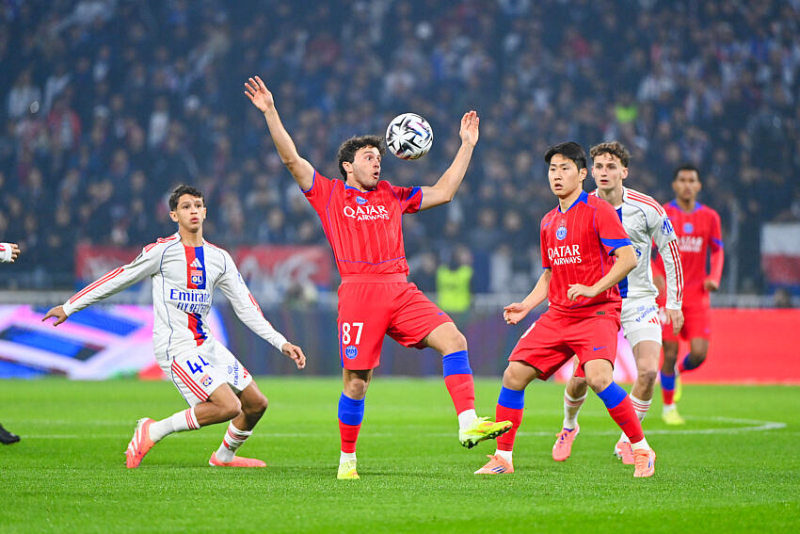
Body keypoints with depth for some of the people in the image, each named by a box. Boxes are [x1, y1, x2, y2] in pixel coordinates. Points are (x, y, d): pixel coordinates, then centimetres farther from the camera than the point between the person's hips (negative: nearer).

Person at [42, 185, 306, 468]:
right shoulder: (163, 251, -8)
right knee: (228, 406, -21)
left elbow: (246, 308, 11)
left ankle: (224, 456, 33)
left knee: (256, 404, 8)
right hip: (176, 347, -7)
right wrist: (69, 307, 3)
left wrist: (281, 343, 4)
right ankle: (154, 431, -7)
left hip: (207, 344, 7)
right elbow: (119, 278, -1)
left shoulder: (219, 258, 8)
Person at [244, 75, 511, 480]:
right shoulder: (329, 195, 13)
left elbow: (443, 192, 28)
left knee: (453, 339, -17)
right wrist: (270, 113, -4)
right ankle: (347, 459, 11)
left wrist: (467, 145, 27)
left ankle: (469, 424, -23)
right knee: (356, 382, -5)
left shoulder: (391, 196, 24)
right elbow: (291, 158, 5)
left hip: (401, 291, 4)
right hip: (358, 291, -4)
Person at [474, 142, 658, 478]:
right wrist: (526, 305, 12)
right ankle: (502, 457, 8)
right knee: (514, 374, -4)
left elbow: (628, 258, -15)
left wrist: (594, 289, -24)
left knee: (598, 377, -29)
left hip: (597, 313, -7)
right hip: (558, 315, 7)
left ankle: (641, 450, -13)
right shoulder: (548, 222, 17)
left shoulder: (597, 211, -6)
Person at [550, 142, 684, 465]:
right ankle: (569, 426, 28)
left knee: (648, 370, -18)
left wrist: (673, 303, 1)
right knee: (582, 376, -5)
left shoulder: (646, 208, -9)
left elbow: (670, 252, 2)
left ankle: (627, 441, 1)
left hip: (639, 301, -1)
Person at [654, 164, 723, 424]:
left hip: (697, 295, 2)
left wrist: (714, 277, -1)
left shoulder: (710, 217, 6)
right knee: (670, 353, -5)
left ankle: (678, 371, 28)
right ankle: (668, 407, 14)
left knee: (699, 353, -8)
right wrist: (654, 276, -16)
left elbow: (717, 250, 17)